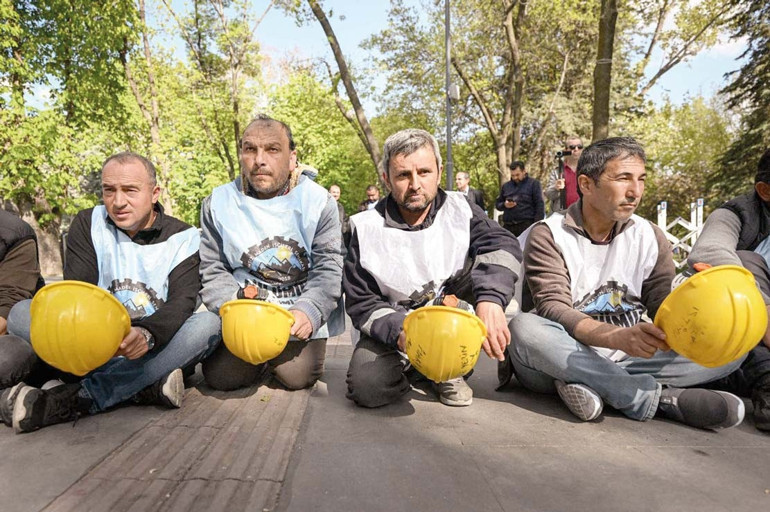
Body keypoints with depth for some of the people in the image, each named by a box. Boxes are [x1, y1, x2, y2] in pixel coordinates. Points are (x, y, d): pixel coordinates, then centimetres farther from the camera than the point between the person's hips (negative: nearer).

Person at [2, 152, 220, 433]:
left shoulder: (183, 237, -2)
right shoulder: (88, 225, 4)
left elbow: (183, 302, -15)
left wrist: (147, 334, -37)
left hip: (157, 350, -1)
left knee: (209, 323, -30)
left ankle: (77, 399, -32)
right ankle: (147, 386, -28)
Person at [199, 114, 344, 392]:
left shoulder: (319, 201, -5)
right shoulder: (218, 203, 1)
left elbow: (328, 268, -8)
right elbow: (211, 271, 1)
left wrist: (309, 311, -23)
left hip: (301, 316, -1)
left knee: (298, 378, -13)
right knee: (222, 378, -8)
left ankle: (276, 354, 23)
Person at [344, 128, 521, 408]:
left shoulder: (459, 209, -5)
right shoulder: (366, 228, -9)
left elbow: (502, 245, -22)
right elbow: (360, 302, -9)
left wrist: (490, 300, -42)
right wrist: (399, 332, -29)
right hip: (394, 328, -2)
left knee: (492, 261, -21)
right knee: (367, 388, -29)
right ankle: (413, 369, 9)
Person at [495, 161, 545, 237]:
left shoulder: (533, 183, 6)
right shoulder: (506, 186, 19)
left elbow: (540, 205, 0)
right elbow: (497, 203, 21)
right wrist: (504, 205, -3)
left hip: (527, 225, -4)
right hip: (508, 226, 4)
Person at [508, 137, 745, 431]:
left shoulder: (650, 238, 6)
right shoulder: (548, 236, -8)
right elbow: (552, 309, -19)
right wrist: (618, 337, -36)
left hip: (624, 359, 4)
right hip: (566, 358, -4)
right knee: (524, 328, -35)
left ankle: (592, 384, -23)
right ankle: (655, 396, -25)